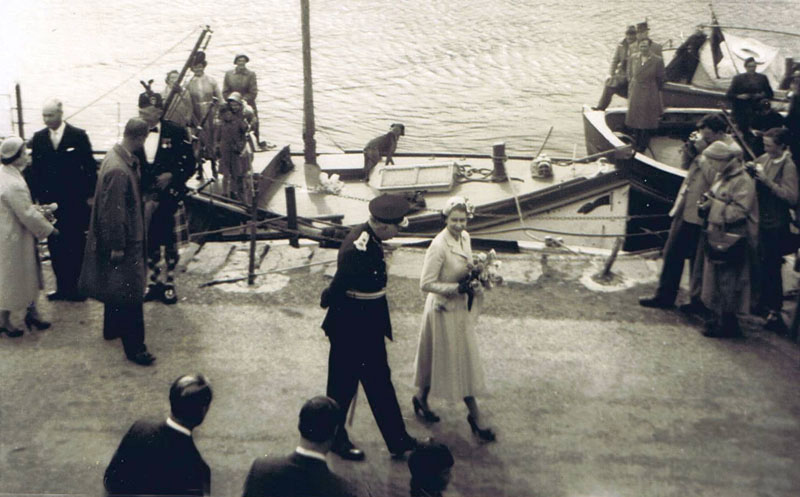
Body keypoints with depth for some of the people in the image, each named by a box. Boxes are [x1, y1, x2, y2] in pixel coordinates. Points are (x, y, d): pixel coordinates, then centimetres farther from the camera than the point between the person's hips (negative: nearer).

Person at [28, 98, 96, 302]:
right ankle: (62, 287, 17)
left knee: (76, 245, 5)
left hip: (75, 201, -3)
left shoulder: (78, 136, -5)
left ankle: (77, 286, 15)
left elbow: (89, 166, -3)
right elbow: (34, 169, 8)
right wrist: (36, 196, 4)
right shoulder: (38, 138, 5)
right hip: (49, 201, 3)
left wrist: (90, 195, -4)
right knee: (55, 246, 7)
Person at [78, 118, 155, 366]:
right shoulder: (118, 170, -30)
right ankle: (134, 347, 6)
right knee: (131, 291, -2)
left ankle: (112, 328, 43)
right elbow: (113, 212, -25)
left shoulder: (118, 156, 1)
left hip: (124, 236, 10)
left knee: (117, 285, 25)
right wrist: (117, 246, -19)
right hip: (124, 240, -10)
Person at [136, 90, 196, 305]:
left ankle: (169, 283, 18)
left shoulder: (176, 132, -6)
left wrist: (172, 176, -19)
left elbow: (189, 165, -4)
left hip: (167, 196, -3)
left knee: (169, 239, 7)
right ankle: (154, 281, 26)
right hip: (145, 197, 3)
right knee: (149, 240, 12)